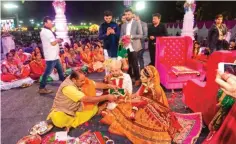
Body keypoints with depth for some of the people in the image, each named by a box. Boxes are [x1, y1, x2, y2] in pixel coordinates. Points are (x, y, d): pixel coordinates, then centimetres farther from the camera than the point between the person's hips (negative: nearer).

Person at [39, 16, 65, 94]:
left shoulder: (47, 31, 17)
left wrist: (57, 40, 4)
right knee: (48, 72, -4)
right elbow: (53, 43, -21)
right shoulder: (46, 32, -16)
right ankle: (42, 88, 5)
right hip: (51, 56, -11)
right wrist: (58, 40, -3)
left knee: (60, 69, 19)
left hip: (54, 55, 11)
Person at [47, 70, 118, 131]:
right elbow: (86, 99, -35)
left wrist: (109, 86, -23)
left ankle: (71, 123, -8)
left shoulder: (81, 81, -10)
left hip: (75, 110, 8)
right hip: (61, 112, -7)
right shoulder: (67, 87, -34)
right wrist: (106, 97, -33)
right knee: (59, 120, -42)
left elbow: (95, 85, -6)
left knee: (94, 108, -11)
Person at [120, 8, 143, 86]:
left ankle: (137, 79, 11)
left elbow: (141, 35, -4)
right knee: (128, 64, 9)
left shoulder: (137, 23, 2)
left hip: (134, 47, -4)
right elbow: (121, 36, 16)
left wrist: (131, 36, -17)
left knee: (135, 64, -1)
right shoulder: (123, 25, 15)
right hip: (126, 47, 4)